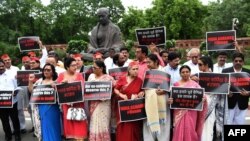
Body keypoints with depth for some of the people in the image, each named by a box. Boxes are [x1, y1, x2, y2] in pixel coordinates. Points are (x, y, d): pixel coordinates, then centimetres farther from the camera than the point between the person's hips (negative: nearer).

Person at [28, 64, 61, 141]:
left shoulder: (56, 82, -4)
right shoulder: (39, 81, 10)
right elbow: (31, 91, 12)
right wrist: (30, 81, 0)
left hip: (51, 107, -4)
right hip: (42, 107, 4)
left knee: (51, 126, 2)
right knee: (44, 126, 13)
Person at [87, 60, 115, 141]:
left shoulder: (108, 78, -4)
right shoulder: (91, 76, 11)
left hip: (103, 104, -4)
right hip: (93, 104, 4)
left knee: (102, 124, -1)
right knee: (94, 124, 7)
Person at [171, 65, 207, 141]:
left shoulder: (195, 84, 5)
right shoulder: (176, 84, 7)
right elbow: (172, 96, 7)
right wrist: (170, 100, -15)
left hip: (191, 112, -1)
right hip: (179, 112, 1)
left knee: (190, 131, 0)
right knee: (179, 131, 0)